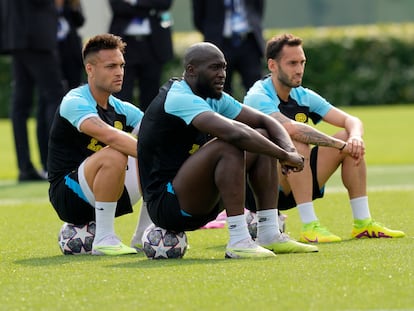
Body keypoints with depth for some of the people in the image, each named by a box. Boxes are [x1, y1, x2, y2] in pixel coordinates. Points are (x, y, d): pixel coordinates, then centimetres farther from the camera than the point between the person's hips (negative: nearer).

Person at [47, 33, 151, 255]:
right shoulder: (74, 102, -15)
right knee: (114, 155, -34)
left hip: (99, 199, 8)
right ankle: (104, 240, -26)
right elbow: (110, 136, -32)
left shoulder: (122, 110, 9)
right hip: (67, 195, -8)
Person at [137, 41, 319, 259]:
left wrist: (289, 149, -10)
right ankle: (238, 242, -31)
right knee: (228, 147, -30)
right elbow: (235, 132, -32)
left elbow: (265, 121, 11)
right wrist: (285, 156, -25)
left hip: (200, 204, 10)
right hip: (165, 204, -10)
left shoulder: (214, 98, 10)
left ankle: (269, 235, 1)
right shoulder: (179, 99, -19)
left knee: (262, 137, 7)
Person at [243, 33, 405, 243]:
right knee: (297, 144, -33)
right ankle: (309, 227, -31)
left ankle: (362, 222, -6)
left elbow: (351, 121, 0)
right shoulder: (258, 98, -17)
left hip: (295, 188, 7)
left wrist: (355, 138, -24)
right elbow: (292, 129, -34)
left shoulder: (303, 96, 6)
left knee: (350, 139, -4)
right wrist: (341, 145, -32)